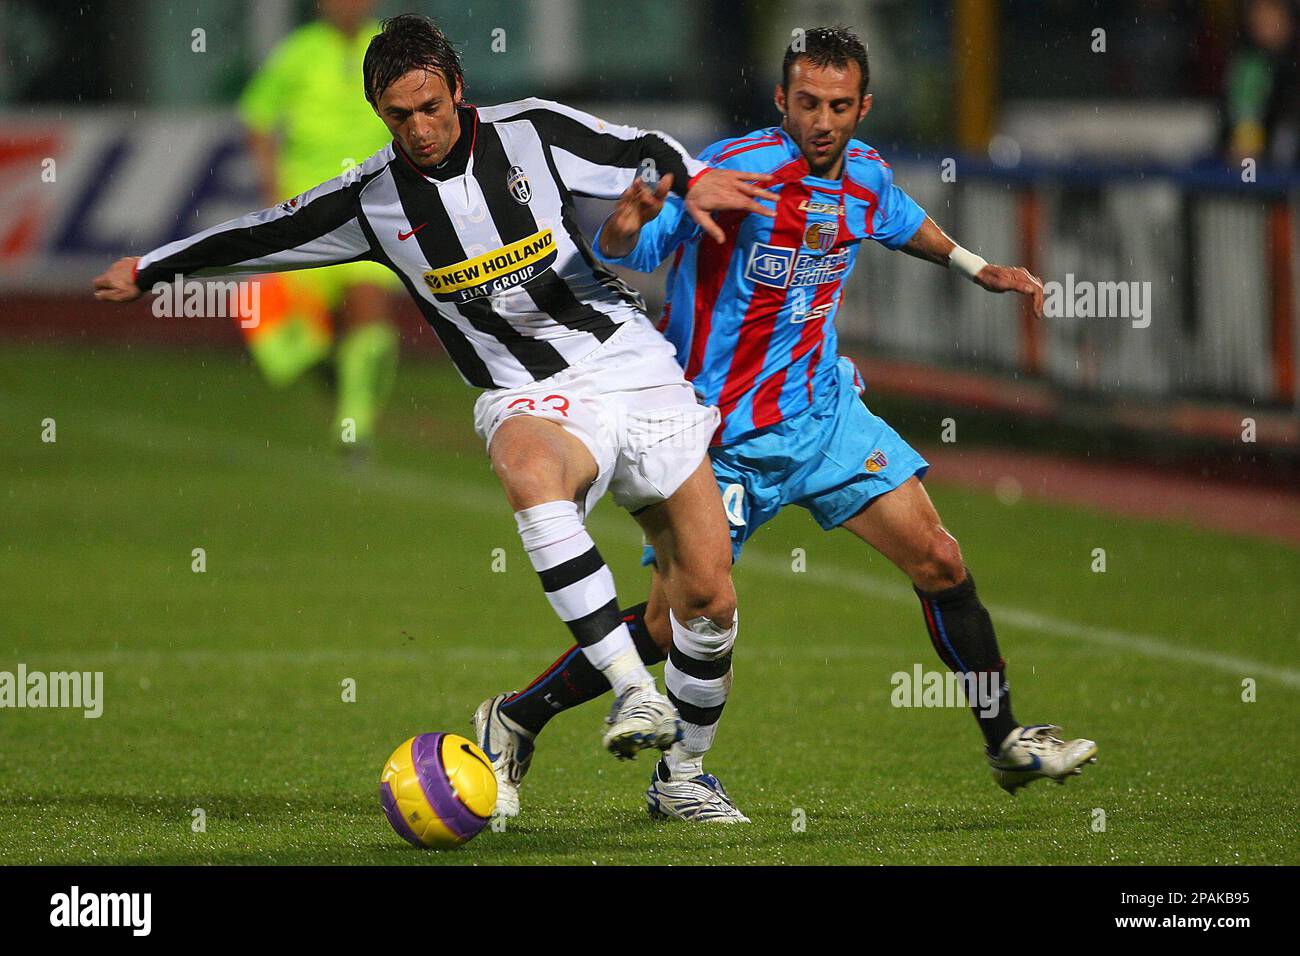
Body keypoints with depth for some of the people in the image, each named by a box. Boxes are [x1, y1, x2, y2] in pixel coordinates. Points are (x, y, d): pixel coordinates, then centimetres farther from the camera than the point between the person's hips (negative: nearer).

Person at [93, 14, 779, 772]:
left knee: (710, 596, -2)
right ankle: (634, 693, -44)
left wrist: (690, 178, -11)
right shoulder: (372, 198, 0)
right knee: (527, 468, -41)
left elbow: (643, 155, 10)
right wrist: (150, 270, 22)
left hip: (632, 362, 2)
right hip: (532, 399, -2)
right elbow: (263, 235, 13)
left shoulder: (533, 132, -2)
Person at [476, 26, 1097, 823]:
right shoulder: (737, 168, -21)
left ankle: (1008, 742, 16)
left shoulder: (866, 175, 0)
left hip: (820, 409, 6)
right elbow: (629, 252, -24)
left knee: (938, 562, 1)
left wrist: (976, 267, 26)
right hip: (724, 427, -6)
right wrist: (626, 227, -46)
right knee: (672, 623, -7)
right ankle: (515, 723, 11)